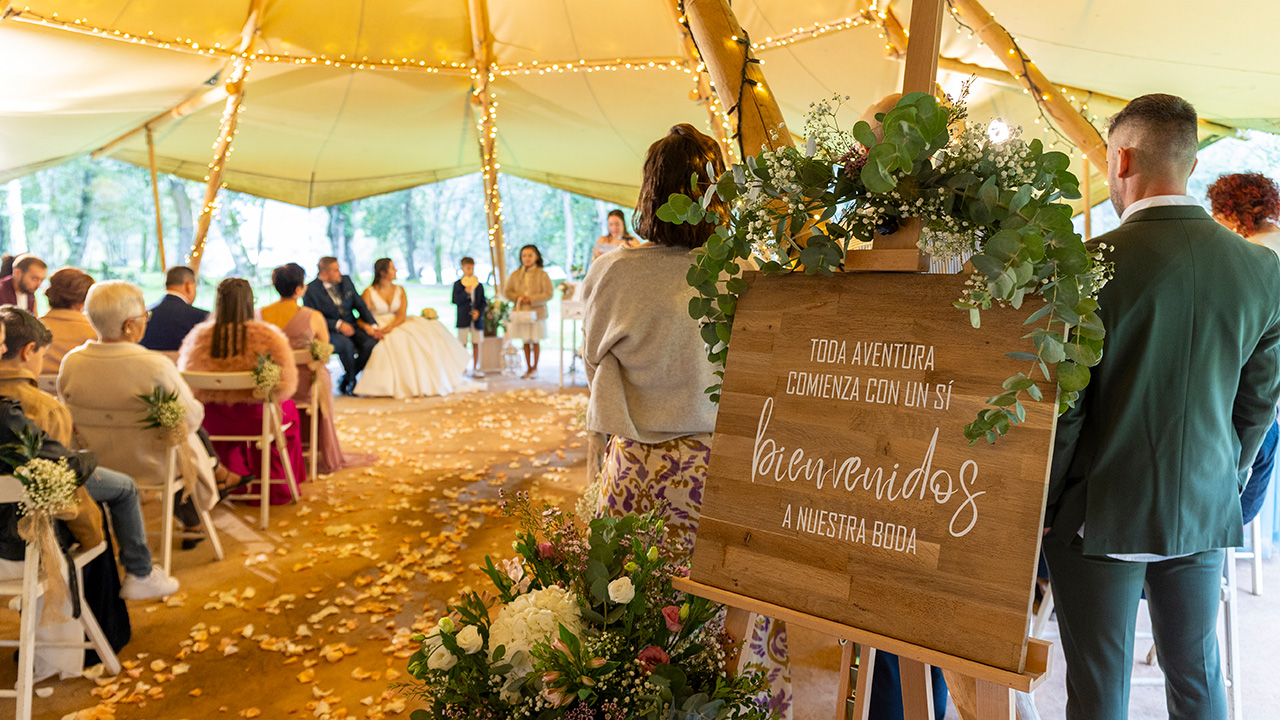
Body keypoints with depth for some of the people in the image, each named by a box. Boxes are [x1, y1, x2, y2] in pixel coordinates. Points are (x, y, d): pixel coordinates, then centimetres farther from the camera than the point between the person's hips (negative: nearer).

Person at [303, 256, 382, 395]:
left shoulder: (346, 281, 8)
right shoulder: (311, 291, -8)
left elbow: (361, 305, 9)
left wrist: (373, 326, -5)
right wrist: (338, 325, -23)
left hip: (352, 327, 5)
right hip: (330, 332, -5)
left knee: (371, 342, -25)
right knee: (347, 345, -37)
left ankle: (345, 381, -6)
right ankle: (352, 382, -8)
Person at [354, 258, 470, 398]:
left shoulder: (400, 290, 11)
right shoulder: (369, 292, -1)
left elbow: (402, 315, -2)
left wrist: (390, 326, -21)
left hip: (397, 325, 5)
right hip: (378, 328, -5)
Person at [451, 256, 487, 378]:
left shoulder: (479, 285, 9)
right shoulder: (458, 285, 1)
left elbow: (483, 302, 9)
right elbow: (456, 301, -7)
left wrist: (479, 311, -8)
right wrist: (465, 292, -21)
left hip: (477, 318, 3)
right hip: (463, 319, -2)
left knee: (476, 344, 5)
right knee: (462, 345, 1)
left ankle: (475, 369, 14)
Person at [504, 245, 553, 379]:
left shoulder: (542, 274, -4)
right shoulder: (515, 274, 7)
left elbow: (548, 294, -8)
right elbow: (507, 291, 11)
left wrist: (531, 299, -16)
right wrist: (517, 297, -9)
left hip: (536, 312, -3)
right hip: (520, 312, 3)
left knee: (535, 341, 6)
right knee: (526, 342, 9)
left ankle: (535, 367, 19)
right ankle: (528, 368, 19)